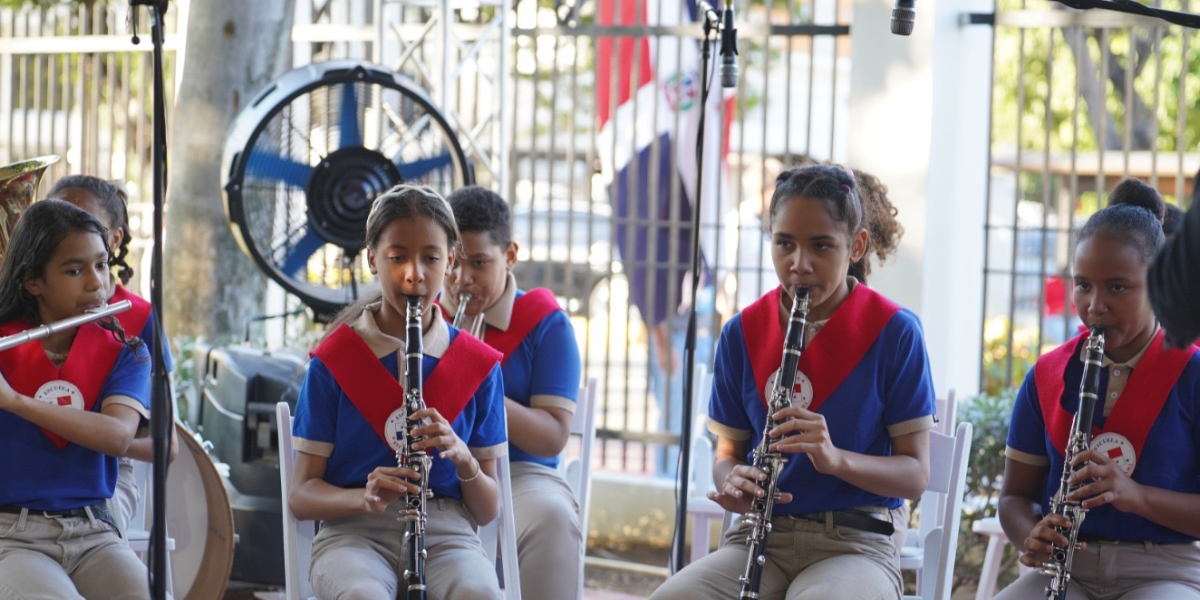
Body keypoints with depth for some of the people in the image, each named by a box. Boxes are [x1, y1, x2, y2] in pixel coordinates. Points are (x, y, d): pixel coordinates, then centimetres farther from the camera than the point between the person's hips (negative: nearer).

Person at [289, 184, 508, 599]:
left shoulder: (478, 365, 8)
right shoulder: (333, 361, 4)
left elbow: (487, 511, 9)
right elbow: (300, 495, 3)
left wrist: (462, 458, -13)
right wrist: (365, 498, -19)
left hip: (446, 533, 1)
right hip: (354, 533, -1)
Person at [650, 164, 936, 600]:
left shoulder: (894, 332, -2)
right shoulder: (742, 333, 7)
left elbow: (915, 475, -2)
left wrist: (836, 458, -21)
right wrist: (734, 484, -10)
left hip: (855, 543, -3)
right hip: (760, 537, 3)